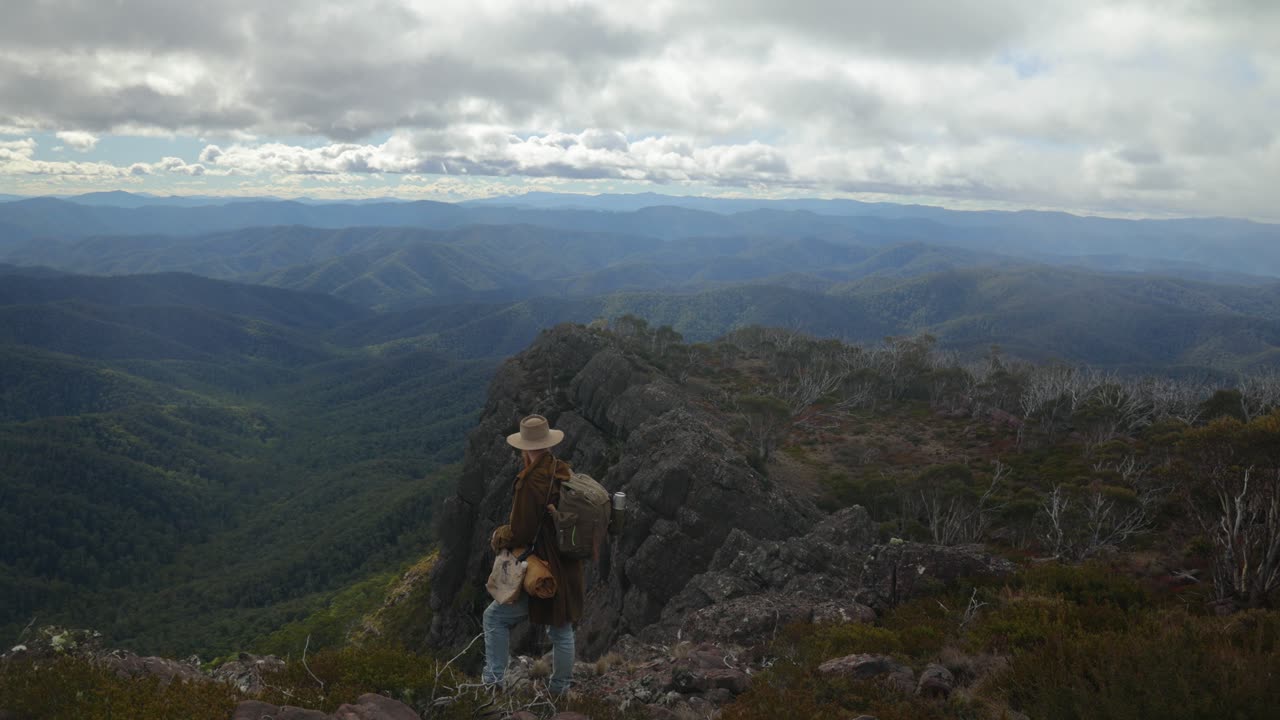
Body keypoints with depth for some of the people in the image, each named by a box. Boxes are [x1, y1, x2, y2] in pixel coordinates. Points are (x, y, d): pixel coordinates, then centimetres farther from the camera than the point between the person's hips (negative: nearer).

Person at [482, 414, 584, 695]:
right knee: (562, 631, 19)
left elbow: (520, 534, -20)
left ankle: (493, 679, 11)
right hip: (569, 570, 8)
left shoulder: (530, 482, -23)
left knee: (495, 617, 9)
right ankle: (560, 691, 33)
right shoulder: (565, 473, 0)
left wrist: (498, 537, 2)